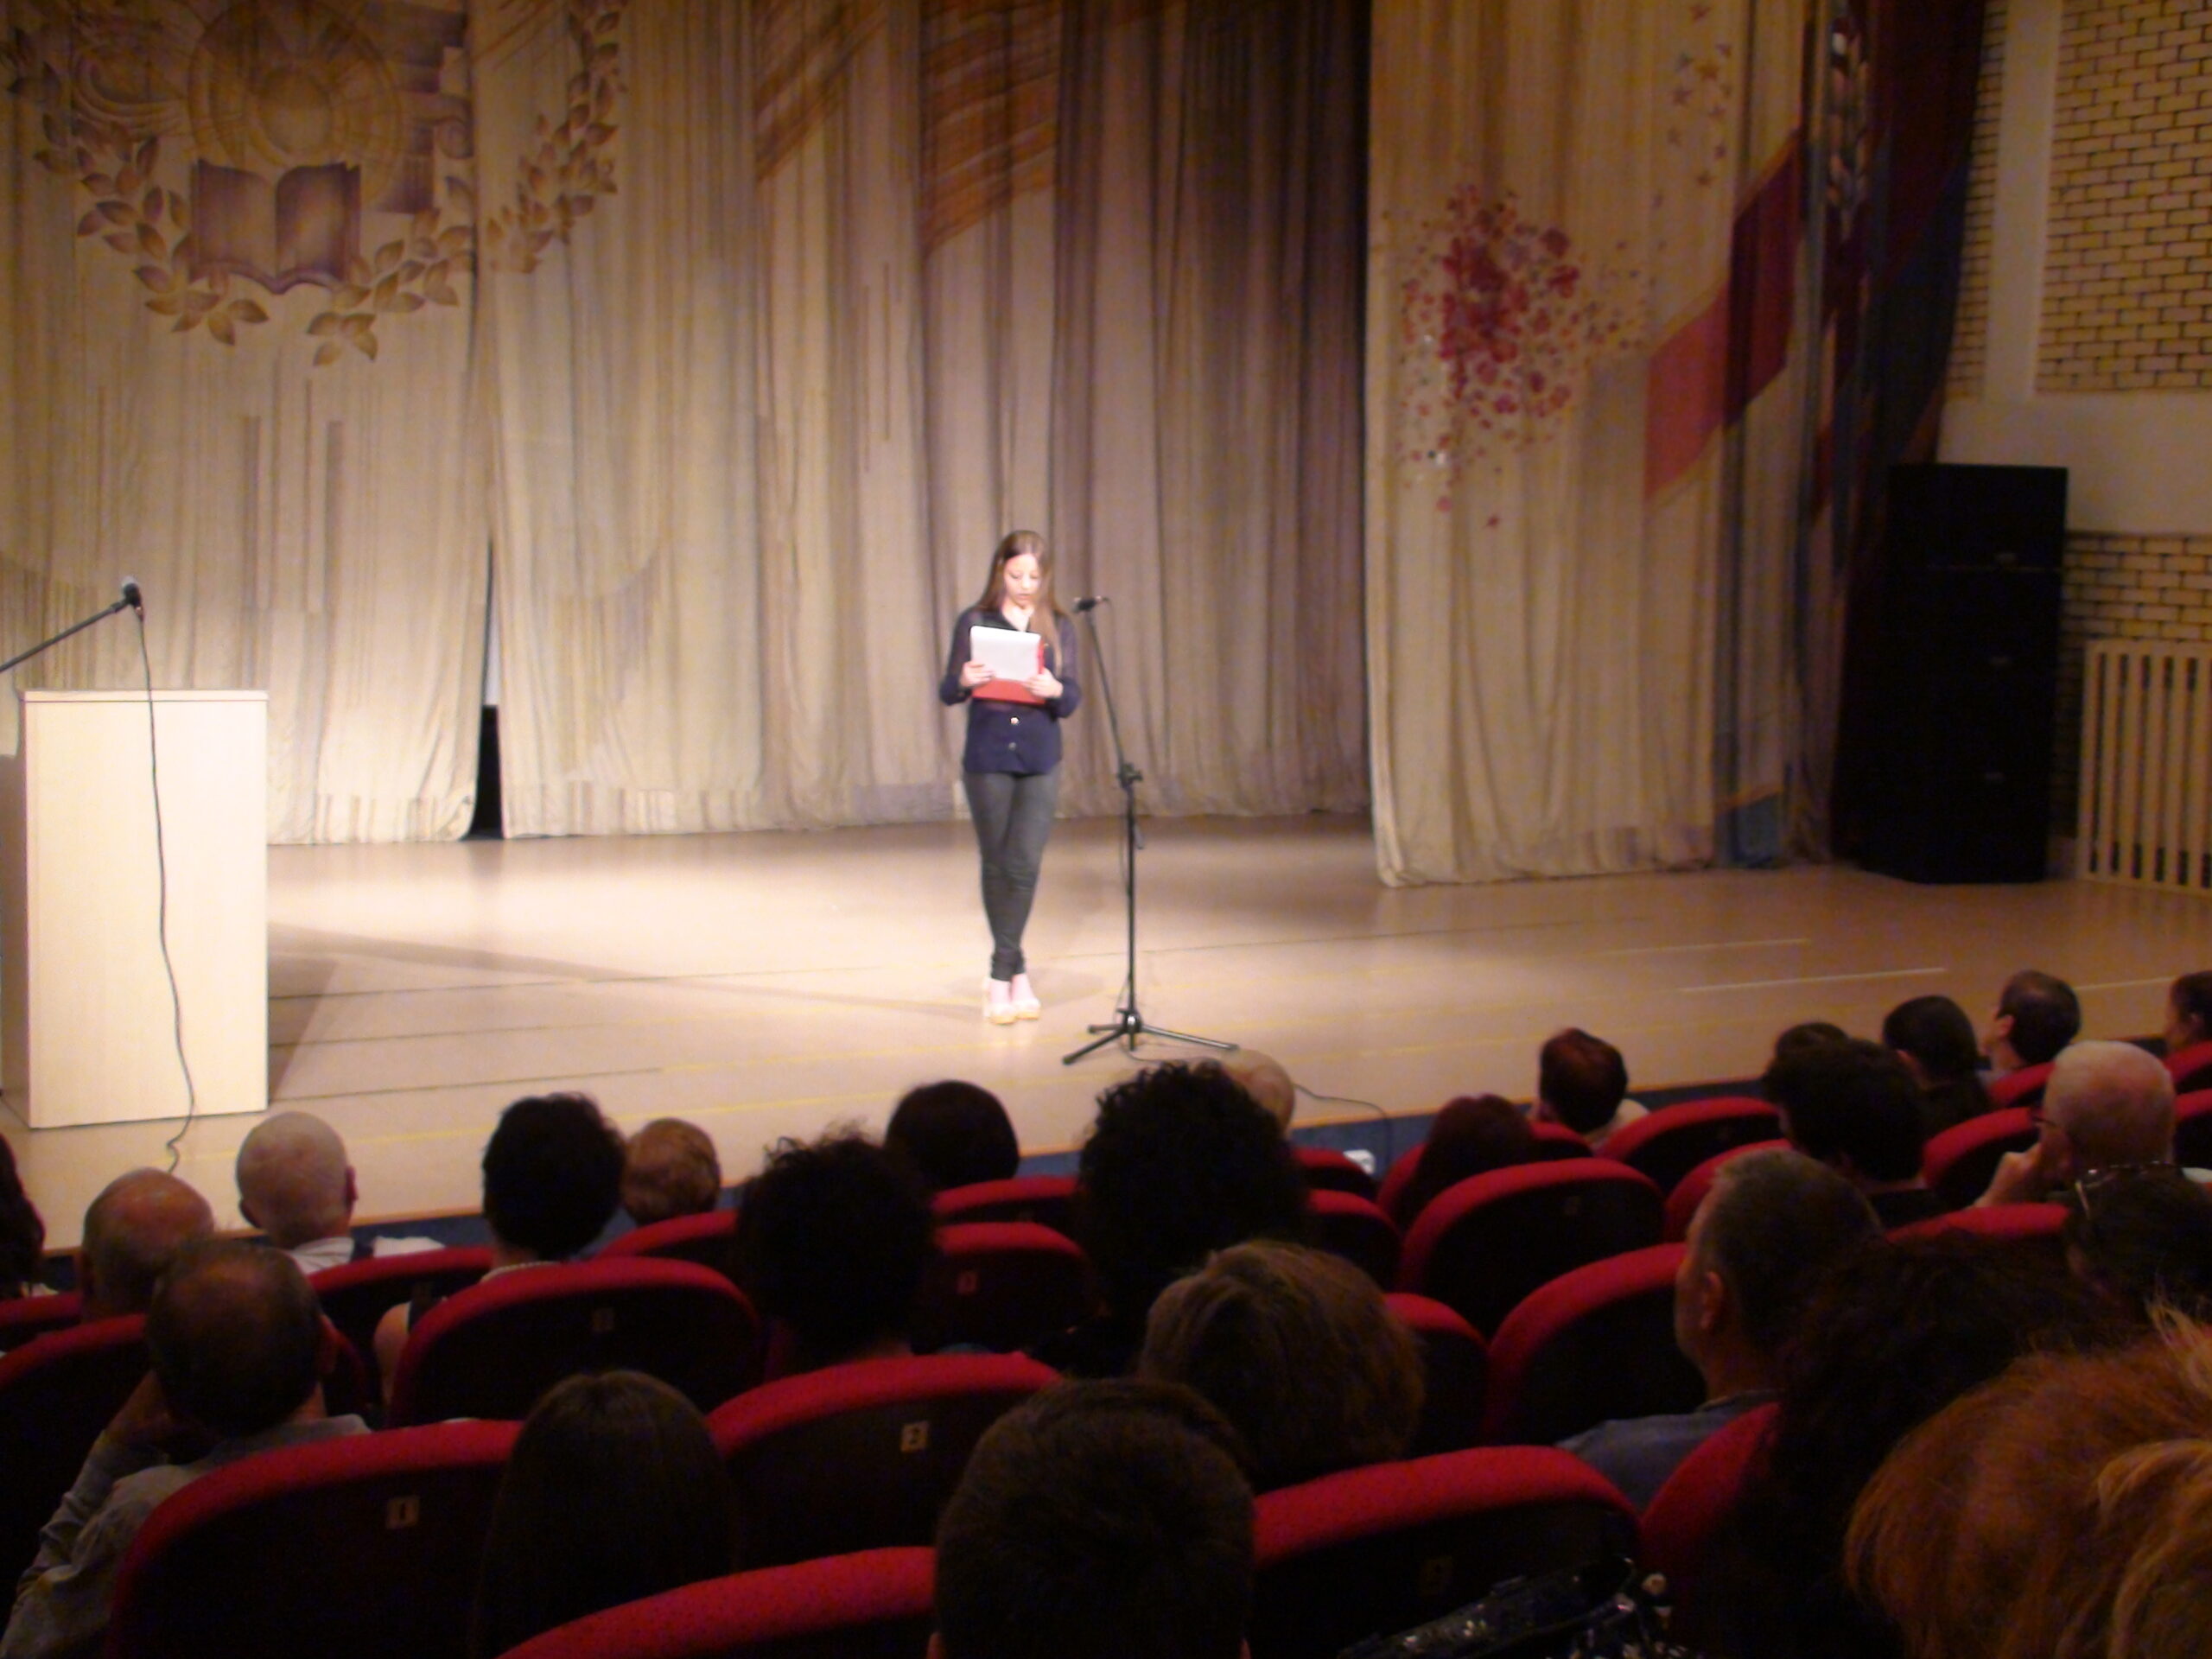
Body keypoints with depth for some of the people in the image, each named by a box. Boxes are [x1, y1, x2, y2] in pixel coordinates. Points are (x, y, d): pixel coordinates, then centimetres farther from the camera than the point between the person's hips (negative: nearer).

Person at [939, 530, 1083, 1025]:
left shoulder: (1059, 628, 4)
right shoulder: (974, 621, 0)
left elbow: (1073, 700, -1)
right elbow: (947, 693, -2)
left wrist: (1055, 690, -23)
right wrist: (964, 681, -24)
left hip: (1040, 763, 1)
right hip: (987, 760, -1)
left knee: (1025, 866, -5)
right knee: (996, 865, 6)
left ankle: (1001, 975, 4)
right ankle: (1017, 973, 18)